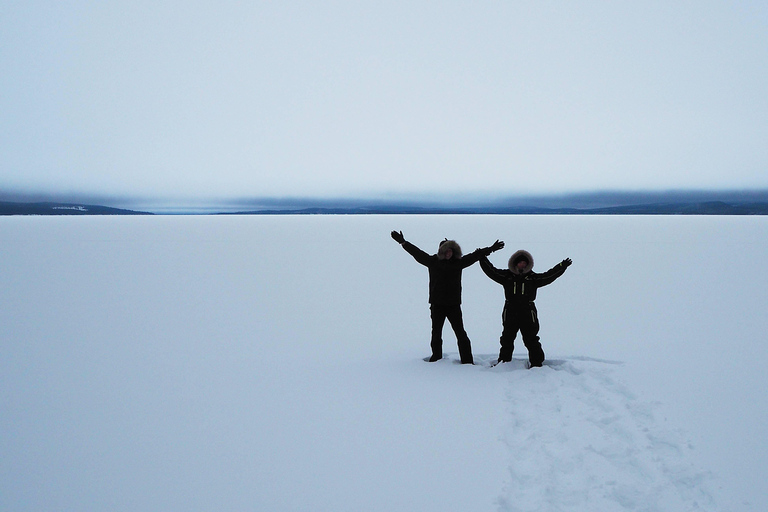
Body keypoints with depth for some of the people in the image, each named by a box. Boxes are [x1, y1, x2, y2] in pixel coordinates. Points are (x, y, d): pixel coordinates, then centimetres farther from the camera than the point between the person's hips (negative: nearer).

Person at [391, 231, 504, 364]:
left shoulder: (458, 262, 4)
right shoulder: (433, 261, 0)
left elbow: (474, 255, 12)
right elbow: (417, 253, 3)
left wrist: (490, 249, 14)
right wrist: (403, 242, 2)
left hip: (454, 304, 0)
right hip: (437, 305, 0)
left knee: (461, 334, -1)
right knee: (436, 333, 11)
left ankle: (467, 361, 3)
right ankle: (436, 358, 24)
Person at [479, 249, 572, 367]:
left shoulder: (533, 277, 6)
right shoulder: (507, 276, 6)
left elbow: (549, 275, 1)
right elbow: (491, 271, 4)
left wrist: (562, 266, -6)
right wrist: (483, 258, -2)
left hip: (528, 313, -1)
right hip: (510, 313, 1)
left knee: (531, 340, 1)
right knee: (507, 339, 10)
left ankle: (537, 363, 8)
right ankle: (503, 363, 22)